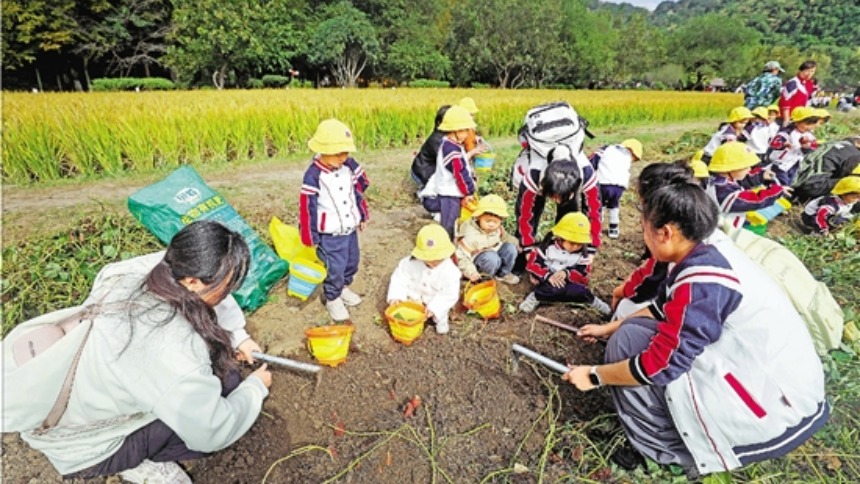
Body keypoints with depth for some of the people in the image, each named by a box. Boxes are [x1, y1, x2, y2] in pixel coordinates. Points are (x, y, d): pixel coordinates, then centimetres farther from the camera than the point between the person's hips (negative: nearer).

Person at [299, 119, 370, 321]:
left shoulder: (349, 166, -4)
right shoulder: (313, 175, -21)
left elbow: (359, 191, 10)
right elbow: (307, 207, -17)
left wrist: (362, 215, 16)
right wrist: (310, 237, -12)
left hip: (350, 229, 6)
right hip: (330, 235, -6)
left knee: (352, 262, 21)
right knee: (334, 269, 4)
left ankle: (344, 288, 47)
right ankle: (333, 299, 28)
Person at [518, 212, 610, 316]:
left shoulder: (582, 254, -3)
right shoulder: (548, 246, -12)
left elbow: (583, 274, -8)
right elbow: (532, 264, -16)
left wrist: (567, 273, -27)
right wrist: (548, 276, -29)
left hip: (569, 282, 3)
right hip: (548, 281, -2)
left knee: (581, 291, -27)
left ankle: (591, 300, 2)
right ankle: (536, 297, -14)